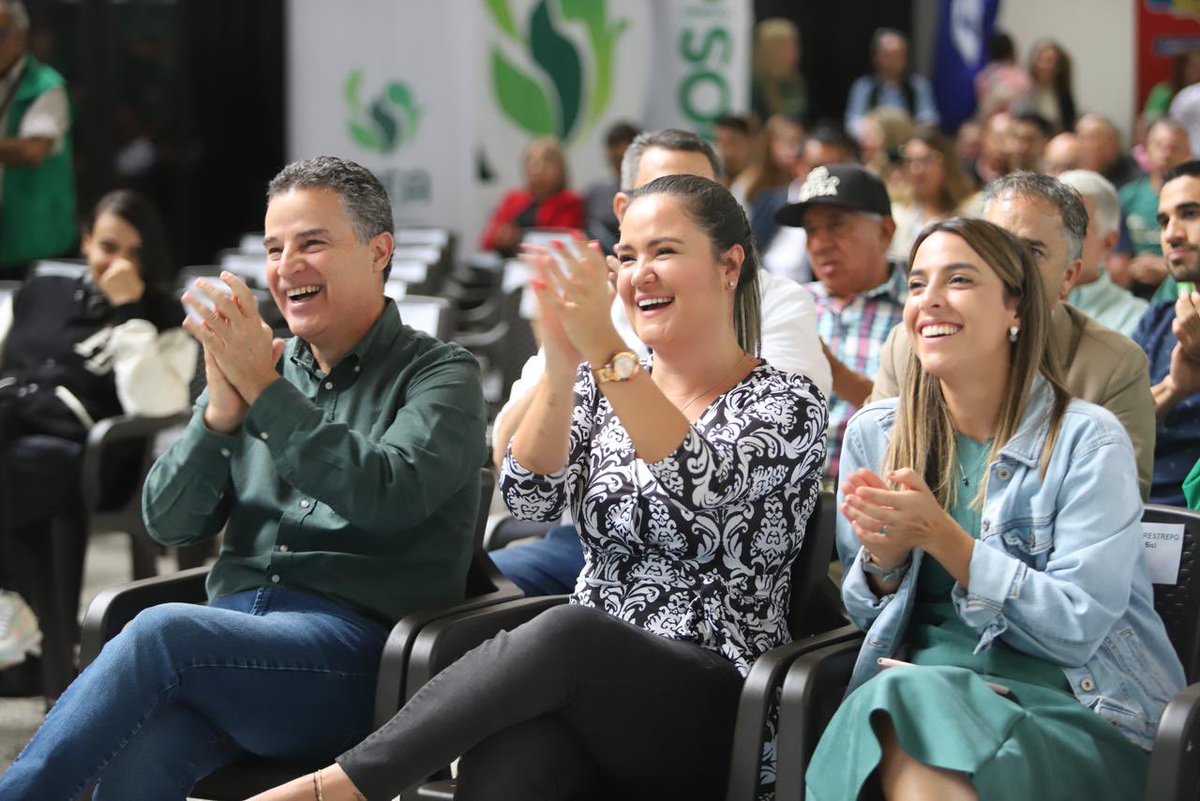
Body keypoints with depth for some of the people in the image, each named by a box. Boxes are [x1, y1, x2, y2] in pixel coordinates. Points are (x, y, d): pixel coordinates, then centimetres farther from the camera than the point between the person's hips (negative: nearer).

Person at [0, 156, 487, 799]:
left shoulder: (441, 374, 5)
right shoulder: (251, 366, 19)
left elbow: (387, 498, -15)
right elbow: (169, 523, 12)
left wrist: (265, 390, -15)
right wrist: (218, 414, -6)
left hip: (353, 638, -4)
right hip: (235, 629, 4)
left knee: (164, 631, -32)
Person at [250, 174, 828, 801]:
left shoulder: (787, 402, 2)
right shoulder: (602, 388, 15)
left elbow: (706, 489, -19)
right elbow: (530, 498, -3)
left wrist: (607, 353, -28)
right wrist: (562, 367, -19)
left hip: (715, 706, -3)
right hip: (586, 679, 3)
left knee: (566, 633, -36)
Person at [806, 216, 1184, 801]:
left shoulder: (1087, 440, -5)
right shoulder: (873, 434, 9)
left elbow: (1077, 628, -11)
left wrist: (941, 537, -19)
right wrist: (884, 557, -10)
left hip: (1075, 700, -3)